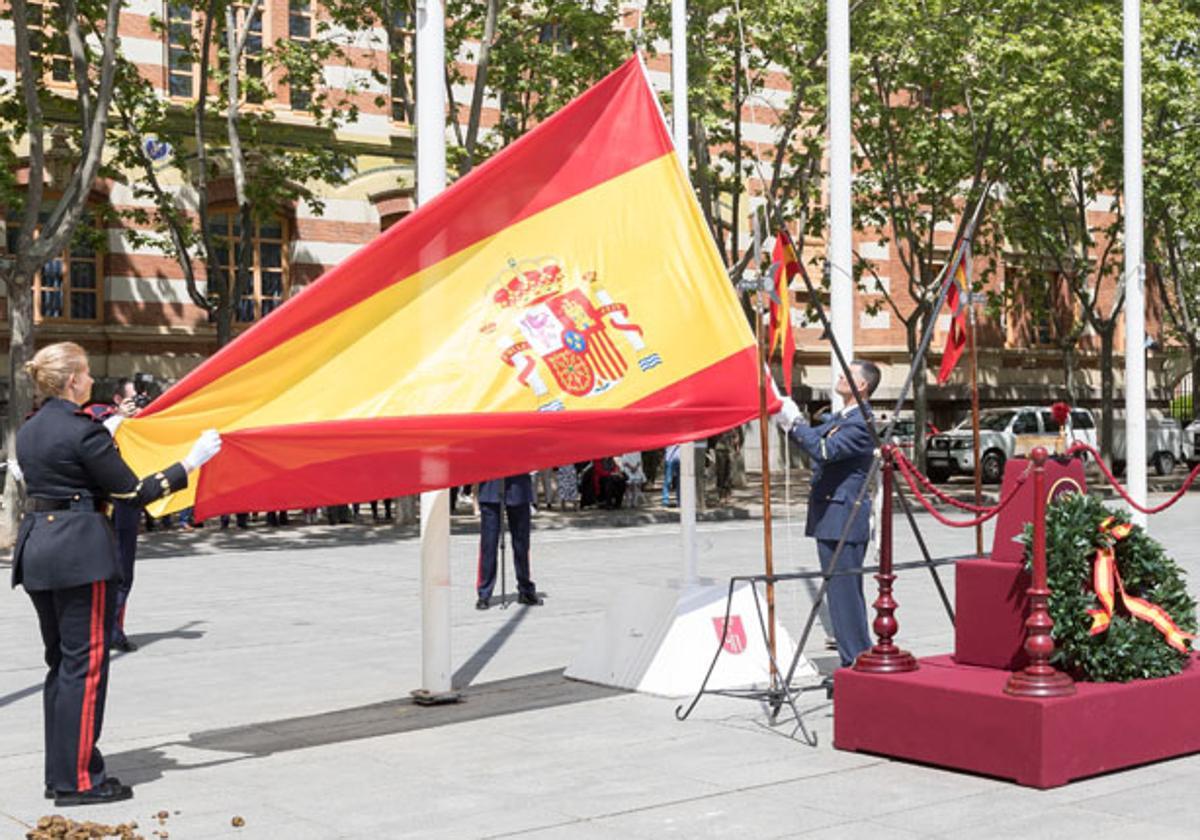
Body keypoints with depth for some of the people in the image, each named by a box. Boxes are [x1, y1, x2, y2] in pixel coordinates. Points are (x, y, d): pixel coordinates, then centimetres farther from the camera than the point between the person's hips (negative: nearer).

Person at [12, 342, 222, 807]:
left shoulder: (28, 431, 11)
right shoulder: (84, 431, -14)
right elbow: (133, 492, -12)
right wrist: (190, 463, -6)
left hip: (36, 546, 9)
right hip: (80, 551, -8)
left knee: (60, 663, 15)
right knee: (85, 664, -2)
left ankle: (60, 772, 21)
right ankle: (78, 780, 1)